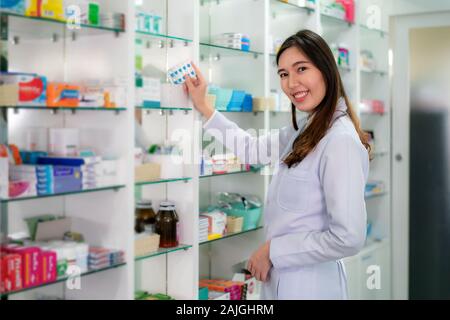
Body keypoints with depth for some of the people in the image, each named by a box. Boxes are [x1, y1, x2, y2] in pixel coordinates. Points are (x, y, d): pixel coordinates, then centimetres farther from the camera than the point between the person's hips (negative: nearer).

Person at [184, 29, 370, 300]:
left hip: (309, 286, -8)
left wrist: (273, 250, -16)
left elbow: (348, 239, -25)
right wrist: (203, 106, 18)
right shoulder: (304, 131, 6)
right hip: (282, 279, 8)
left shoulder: (341, 141, -22)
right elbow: (251, 149, 21)